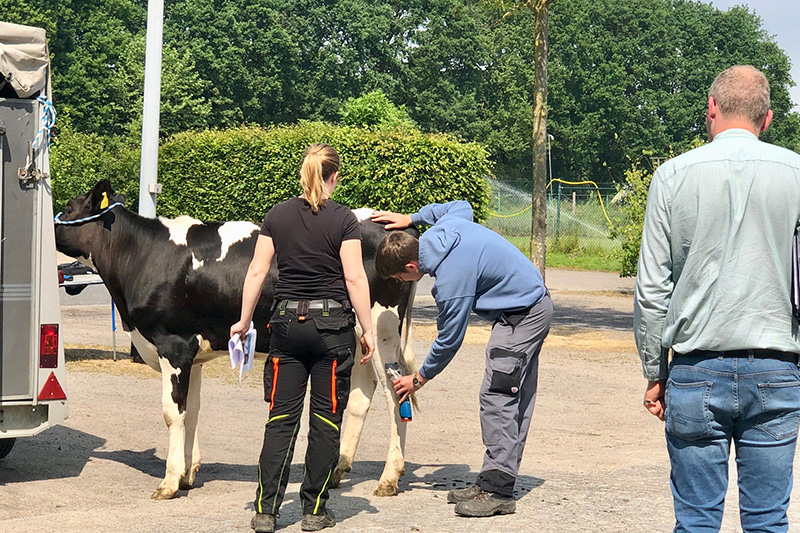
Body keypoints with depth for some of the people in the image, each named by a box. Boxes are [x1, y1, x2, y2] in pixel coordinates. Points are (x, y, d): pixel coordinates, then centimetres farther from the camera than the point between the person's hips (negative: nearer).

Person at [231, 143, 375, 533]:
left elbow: (256, 272, 3)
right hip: (332, 324, -3)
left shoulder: (277, 216, 4)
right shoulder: (343, 219, -6)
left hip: (286, 321, 3)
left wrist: (244, 320, 12)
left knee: (281, 417, 7)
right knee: (326, 420, 6)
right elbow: (355, 278, -9)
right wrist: (368, 330, -3)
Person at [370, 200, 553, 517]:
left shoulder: (451, 280, -28)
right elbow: (462, 206, 22)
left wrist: (418, 380, -3)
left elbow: (449, 340, -17)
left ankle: (498, 491, -15)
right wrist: (413, 218, 20)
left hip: (522, 317, -11)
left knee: (497, 398, -13)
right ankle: (494, 482, 13)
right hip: (535, 305, 11)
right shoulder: (442, 228, -3)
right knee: (515, 401, 9)